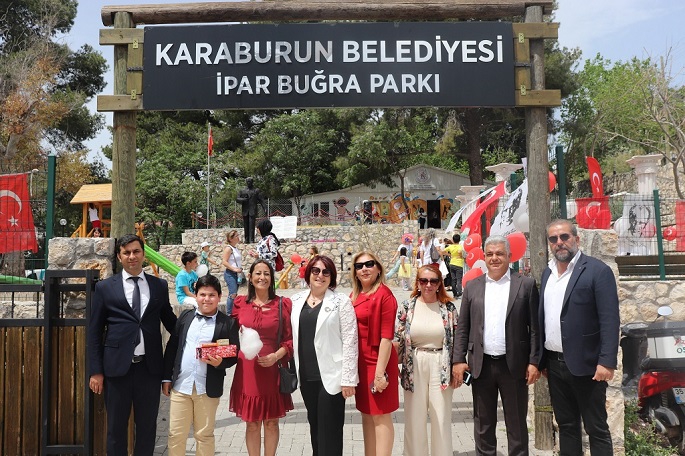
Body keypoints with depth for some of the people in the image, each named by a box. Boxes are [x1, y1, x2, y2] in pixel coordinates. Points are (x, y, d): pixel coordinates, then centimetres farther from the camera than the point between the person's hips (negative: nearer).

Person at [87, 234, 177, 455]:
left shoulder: (159, 286, 5)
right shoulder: (105, 287, 1)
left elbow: (170, 321, 16)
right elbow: (94, 332, 2)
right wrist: (96, 371, -2)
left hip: (150, 367, 1)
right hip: (117, 367, -1)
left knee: (147, 426, 12)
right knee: (116, 427, 11)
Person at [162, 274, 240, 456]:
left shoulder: (228, 323, -4)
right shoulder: (185, 316, 6)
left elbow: (234, 354, -2)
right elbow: (171, 347, 9)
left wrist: (220, 362, -22)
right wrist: (167, 378, 6)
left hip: (208, 389, -2)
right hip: (180, 386, 3)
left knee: (205, 435, 11)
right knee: (175, 434, 9)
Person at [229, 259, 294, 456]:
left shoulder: (283, 304, -1)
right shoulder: (240, 303, 5)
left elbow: (290, 338, 0)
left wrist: (276, 356, -15)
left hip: (272, 369, -1)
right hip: (246, 370, 1)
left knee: (271, 421, 10)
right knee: (251, 423, 9)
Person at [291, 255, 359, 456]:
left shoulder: (341, 302, -8)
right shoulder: (297, 300, 7)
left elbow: (350, 341, -11)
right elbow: (294, 336, 12)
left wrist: (348, 379, -14)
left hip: (331, 375, -5)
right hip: (306, 376, 5)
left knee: (330, 430, 2)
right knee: (314, 424, 17)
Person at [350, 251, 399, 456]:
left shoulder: (384, 295, -12)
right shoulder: (355, 295, 8)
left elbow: (387, 337, -16)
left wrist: (380, 372, -18)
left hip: (377, 362, -7)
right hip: (359, 362, 7)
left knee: (380, 416, 2)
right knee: (367, 414, 16)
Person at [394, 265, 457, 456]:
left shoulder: (448, 308, 1)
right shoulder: (407, 306, 1)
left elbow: (456, 341, 5)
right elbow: (397, 339, 3)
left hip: (441, 368, 0)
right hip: (414, 368, 1)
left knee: (442, 418, 6)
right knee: (414, 418, 8)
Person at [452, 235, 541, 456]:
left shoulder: (526, 285, 0)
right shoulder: (472, 286, 7)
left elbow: (535, 327, -2)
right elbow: (462, 328, 7)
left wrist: (534, 362, -7)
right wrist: (458, 360, 0)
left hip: (514, 365, -2)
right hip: (481, 365, 2)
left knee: (517, 424, 9)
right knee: (483, 423, 13)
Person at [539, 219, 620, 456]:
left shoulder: (597, 270, -9)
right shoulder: (547, 273, 11)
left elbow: (610, 320, -14)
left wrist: (607, 362, -21)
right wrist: (542, 360, 11)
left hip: (585, 364, -6)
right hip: (555, 364, 6)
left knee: (596, 429, 4)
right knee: (566, 425, 15)